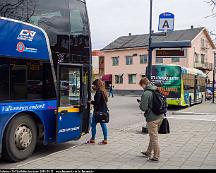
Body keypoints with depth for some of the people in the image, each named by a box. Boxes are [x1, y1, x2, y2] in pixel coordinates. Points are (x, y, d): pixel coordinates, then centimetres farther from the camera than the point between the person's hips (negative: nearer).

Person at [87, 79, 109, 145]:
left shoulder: (98, 92, -15)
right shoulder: (103, 91, 12)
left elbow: (97, 102, -21)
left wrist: (91, 102, -2)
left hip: (98, 111, -9)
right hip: (104, 110, 9)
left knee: (93, 124, 2)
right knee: (103, 124, 10)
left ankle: (92, 139, 10)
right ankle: (105, 139, 12)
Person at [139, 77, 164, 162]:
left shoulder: (145, 94, -16)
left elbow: (143, 108, -18)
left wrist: (140, 105, 2)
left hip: (152, 118, -8)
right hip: (160, 117, 8)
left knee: (154, 137, 3)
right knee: (153, 136, 20)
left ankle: (156, 157, 12)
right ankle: (148, 152, 35)